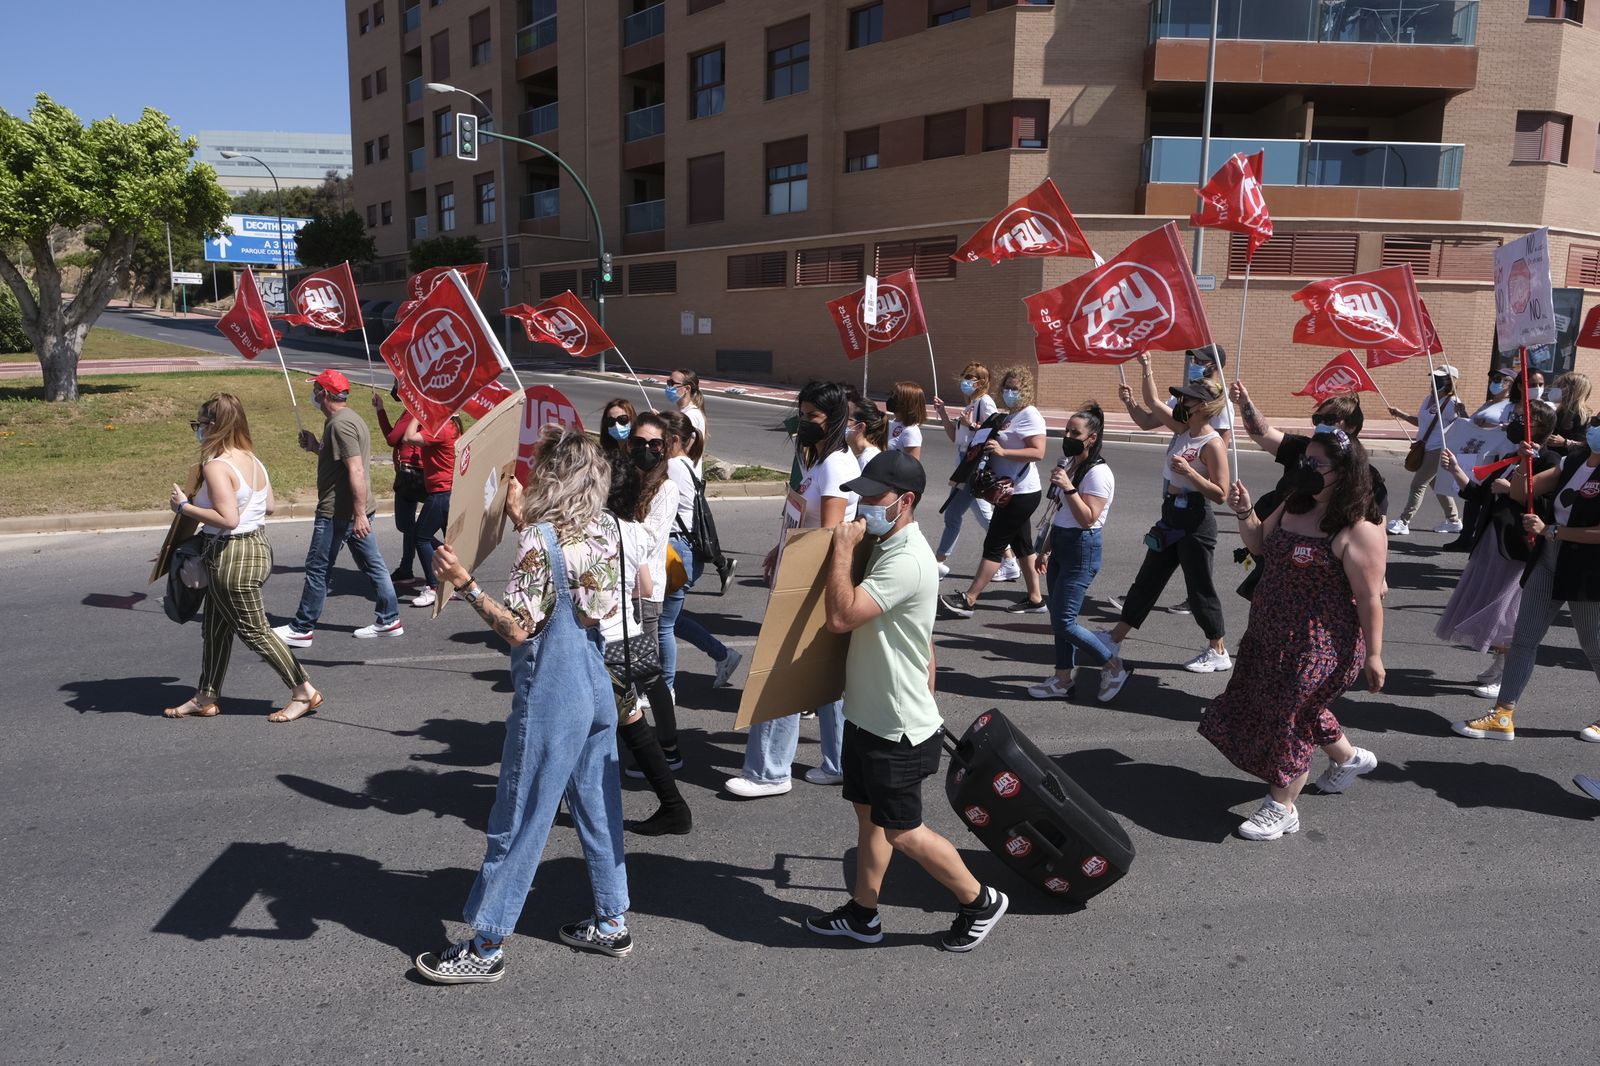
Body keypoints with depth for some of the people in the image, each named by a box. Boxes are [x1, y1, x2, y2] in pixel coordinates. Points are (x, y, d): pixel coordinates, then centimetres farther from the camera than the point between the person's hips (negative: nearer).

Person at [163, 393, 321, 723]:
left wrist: (184, 506, -18)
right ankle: (206, 698, 29)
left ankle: (305, 692, 8)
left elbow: (228, 519, -27)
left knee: (254, 631, 2)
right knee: (214, 628, 18)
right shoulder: (252, 460, 6)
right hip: (257, 545, 10)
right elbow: (270, 506, 11)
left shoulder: (216, 466, -21)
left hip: (231, 556, -10)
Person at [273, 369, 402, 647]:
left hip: (338, 512, -10)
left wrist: (359, 513, -29)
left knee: (317, 569, 0)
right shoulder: (350, 418, 15)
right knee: (373, 565, 10)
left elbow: (357, 470, -26)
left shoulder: (339, 424, -17)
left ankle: (302, 629, 9)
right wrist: (316, 447, 15)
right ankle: (389, 621, 14)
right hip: (356, 510, 10)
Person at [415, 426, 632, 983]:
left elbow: (518, 627, -20)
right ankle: (611, 922, 29)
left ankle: (486, 947, 15)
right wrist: (522, 518, 22)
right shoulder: (603, 529, 3)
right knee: (599, 808, 17)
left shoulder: (539, 536, -19)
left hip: (549, 694, -8)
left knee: (520, 820, 3)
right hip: (596, 685, 8)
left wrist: (465, 583, -19)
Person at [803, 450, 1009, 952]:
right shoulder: (886, 548, 8)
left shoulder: (907, 561, -25)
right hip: (870, 714, 10)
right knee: (868, 814, 18)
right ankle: (863, 914, 32)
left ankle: (980, 903, 20)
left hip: (896, 727, -10)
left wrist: (843, 549, -23)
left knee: (901, 831, 2)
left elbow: (841, 616, -33)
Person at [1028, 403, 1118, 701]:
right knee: (1058, 619, 11)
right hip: (1060, 544, 9)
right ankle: (1062, 680, 19)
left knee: (1063, 622, -8)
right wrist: (1047, 550, 19)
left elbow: (1087, 519, -22)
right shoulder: (1069, 465, 13)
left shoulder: (1098, 473, -15)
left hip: (1082, 549, -9)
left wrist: (1068, 488, -28)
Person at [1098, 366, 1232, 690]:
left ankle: (1219, 652, 18)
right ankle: (1116, 638, 19)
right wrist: (1147, 369, 12)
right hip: (1170, 518, 9)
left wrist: (1189, 472, -28)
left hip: (1195, 523, -9)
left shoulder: (1213, 444, -18)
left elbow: (1220, 494, -20)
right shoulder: (1182, 429, 5)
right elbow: (1153, 402, 18)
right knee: (1147, 580, 12)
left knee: (1199, 588, 3)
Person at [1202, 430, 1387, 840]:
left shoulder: (1359, 530, -21)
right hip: (1272, 633, 9)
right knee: (1289, 705, 23)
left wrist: (1373, 655, -16)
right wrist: (1244, 513, -2)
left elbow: (1369, 598, -19)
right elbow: (1260, 544, 16)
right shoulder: (1293, 506, 3)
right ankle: (1349, 756, 49)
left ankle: (1282, 808, 16)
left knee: (1290, 714, -2)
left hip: (1320, 643, -9)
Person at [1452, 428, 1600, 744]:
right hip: (1548, 564, 7)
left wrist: (1549, 531, -19)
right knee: (1523, 638, 5)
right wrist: (1522, 464, -7)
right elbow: (1520, 494, 10)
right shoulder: (1574, 462, 7)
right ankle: (1503, 716, 9)